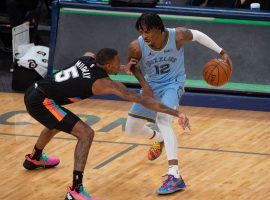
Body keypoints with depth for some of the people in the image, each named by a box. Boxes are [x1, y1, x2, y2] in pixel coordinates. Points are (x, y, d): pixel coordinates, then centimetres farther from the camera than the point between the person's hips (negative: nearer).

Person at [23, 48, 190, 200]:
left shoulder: (88, 57, 4)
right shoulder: (103, 83, -16)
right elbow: (141, 99, -18)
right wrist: (175, 112, -18)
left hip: (34, 92, 10)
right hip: (41, 102, -10)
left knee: (57, 124, 39)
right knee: (86, 134, -13)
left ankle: (34, 159, 67)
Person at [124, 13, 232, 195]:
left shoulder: (178, 36, -26)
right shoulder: (136, 47, -23)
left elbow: (197, 35, -4)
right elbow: (133, 66, 0)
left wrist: (222, 52, -4)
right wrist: (144, 85, -15)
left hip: (172, 84, -4)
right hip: (151, 86, 4)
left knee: (163, 120, -32)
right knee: (131, 130, 9)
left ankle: (175, 177, -38)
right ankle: (158, 138, 48)